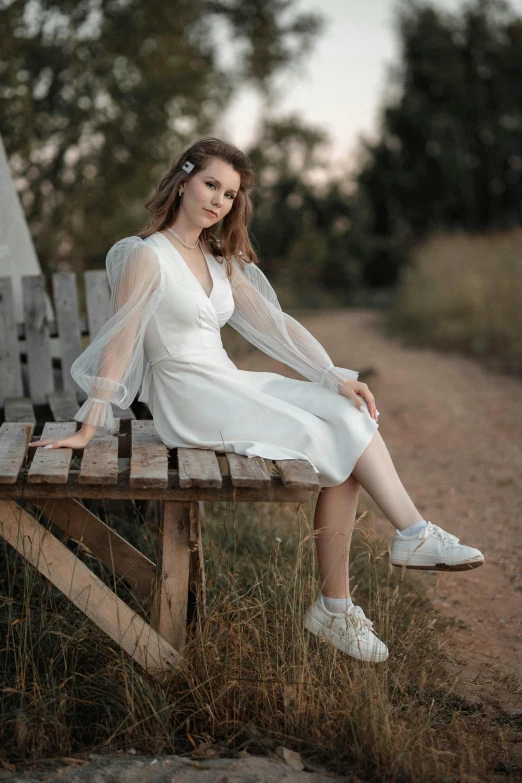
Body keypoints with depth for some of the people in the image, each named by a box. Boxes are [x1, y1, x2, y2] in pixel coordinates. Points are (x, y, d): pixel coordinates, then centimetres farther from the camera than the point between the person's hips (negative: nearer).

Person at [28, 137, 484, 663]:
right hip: (188, 401, -7)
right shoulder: (146, 255, -8)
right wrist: (87, 431, -15)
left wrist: (335, 377, -2)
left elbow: (275, 323, 9)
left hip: (230, 386, 7)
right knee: (329, 443, -17)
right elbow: (117, 345, -12)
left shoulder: (221, 261, 16)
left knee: (351, 416, -14)